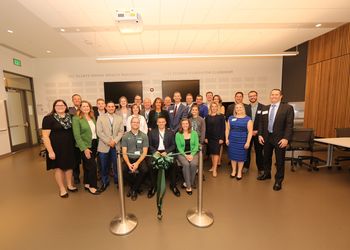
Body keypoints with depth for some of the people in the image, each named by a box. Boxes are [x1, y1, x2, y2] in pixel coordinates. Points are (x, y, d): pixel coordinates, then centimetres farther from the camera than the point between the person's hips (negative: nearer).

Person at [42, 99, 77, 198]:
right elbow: (45, 136, -13)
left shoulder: (70, 117, 4)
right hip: (56, 148, -4)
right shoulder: (48, 118, -11)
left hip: (69, 147, 4)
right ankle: (62, 189, 26)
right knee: (58, 168, 9)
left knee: (69, 166, 14)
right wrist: (50, 151, -17)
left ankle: (69, 185, 34)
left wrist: (74, 145, 5)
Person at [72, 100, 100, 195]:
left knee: (87, 165, 16)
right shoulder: (76, 118, -10)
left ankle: (86, 184, 31)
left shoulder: (92, 118, 9)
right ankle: (92, 186, 14)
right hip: (85, 145, -6)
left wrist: (97, 144, 0)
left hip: (94, 144, 6)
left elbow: (95, 131, 9)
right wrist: (84, 148, -18)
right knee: (93, 166, -4)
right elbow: (77, 136, -15)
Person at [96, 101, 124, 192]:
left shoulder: (119, 118, 9)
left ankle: (117, 181, 24)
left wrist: (115, 141, -12)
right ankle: (105, 182, 26)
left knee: (116, 165, 5)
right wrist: (108, 142, -12)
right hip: (104, 146, -1)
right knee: (104, 166, 8)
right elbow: (99, 132, -4)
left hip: (116, 145, 1)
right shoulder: (100, 118, 4)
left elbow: (121, 131, 2)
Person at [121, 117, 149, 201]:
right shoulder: (125, 136, 1)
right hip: (129, 158, 1)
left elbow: (145, 152, -4)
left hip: (140, 158, -1)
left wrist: (137, 163, -18)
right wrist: (128, 164, -18)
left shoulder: (144, 136, -1)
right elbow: (124, 152, -2)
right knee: (123, 170, -27)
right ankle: (136, 187, 1)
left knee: (144, 170, -28)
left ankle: (133, 190, -1)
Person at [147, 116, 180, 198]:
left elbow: (173, 145, 5)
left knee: (173, 164, -28)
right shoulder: (151, 132, 11)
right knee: (151, 164, -29)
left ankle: (173, 185, -6)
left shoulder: (170, 132, 11)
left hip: (167, 152, 0)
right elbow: (150, 145, 6)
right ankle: (153, 186, -8)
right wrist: (155, 151, -13)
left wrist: (166, 152, -12)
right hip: (156, 152, 0)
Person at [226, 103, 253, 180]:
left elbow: (250, 131, -7)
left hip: (242, 140, -2)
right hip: (232, 140, 2)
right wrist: (226, 139, 2)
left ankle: (239, 172, 24)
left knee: (241, 156, 8)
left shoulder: (247, 119, -3)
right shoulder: (231, 118, 6)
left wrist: (248, 142, -12)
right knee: (233, 155, 9)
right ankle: (233, 171, 26)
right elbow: (227, 129, 8)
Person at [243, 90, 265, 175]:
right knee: (246, 150, 8)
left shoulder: (263, 107, -3)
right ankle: (246, 166, 24)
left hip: (258, 133, -1)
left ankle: (260, 169, 22)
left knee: (259, 151, 7)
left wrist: (257, 131, -10)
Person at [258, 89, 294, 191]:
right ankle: (267, 173, 38)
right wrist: (260, 135, 0)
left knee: (280, 160, 6)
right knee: (267, 157, 17)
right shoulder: (265, 108, 8)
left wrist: (286, 138, -17)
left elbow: (289, 125, -10)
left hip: (280, 138, -4)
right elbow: (261, 123, 9)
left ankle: (278, 180, 23)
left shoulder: (288, 108, -6)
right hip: (267, 137, 4)